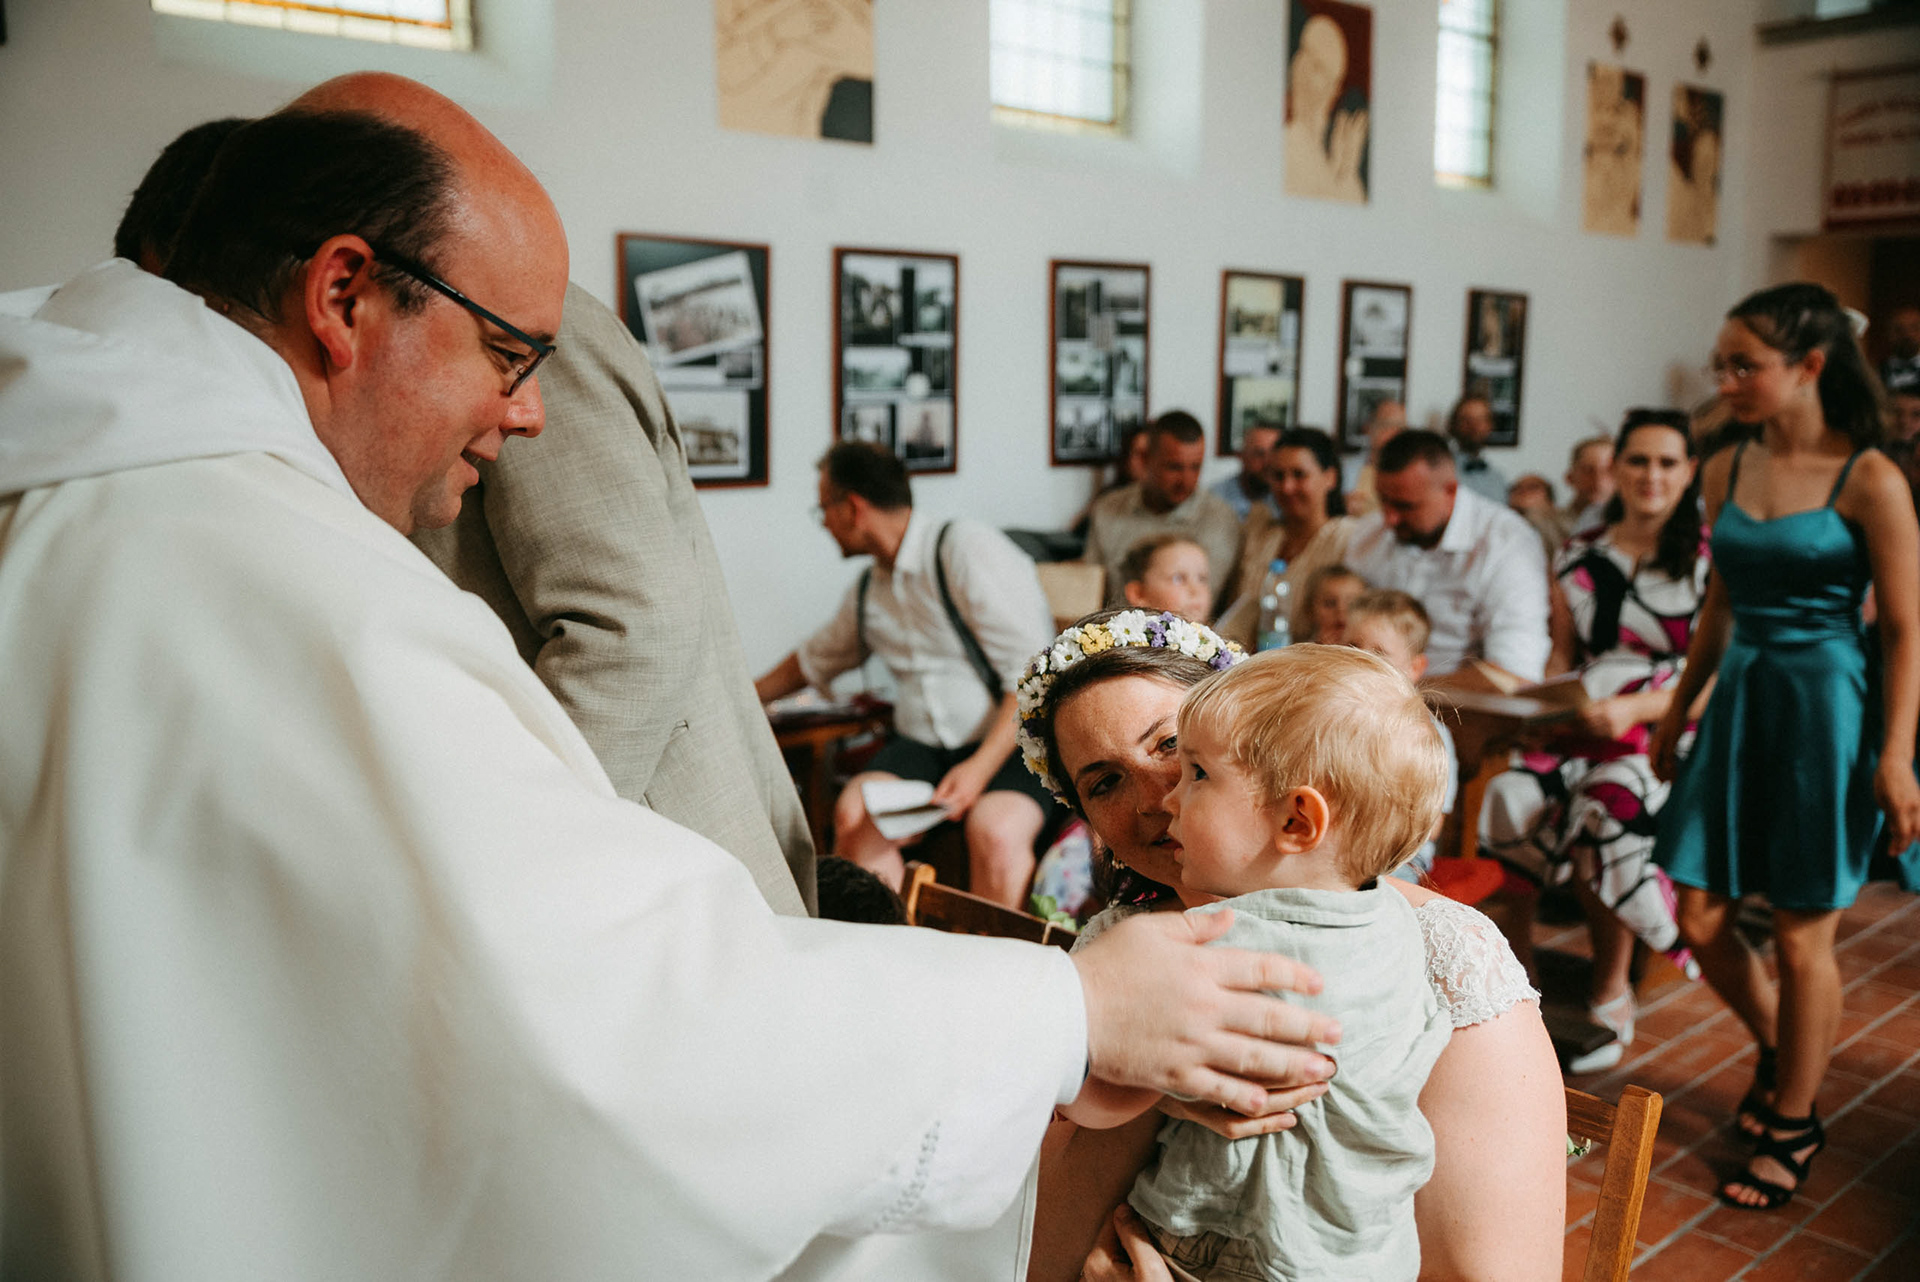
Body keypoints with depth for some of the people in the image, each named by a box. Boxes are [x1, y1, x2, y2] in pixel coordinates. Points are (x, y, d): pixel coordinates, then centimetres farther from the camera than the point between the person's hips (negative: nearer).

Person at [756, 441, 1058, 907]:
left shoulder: (969, 549, -8)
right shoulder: (867, 593, 15)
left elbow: (1035, 677, -14)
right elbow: (813, 661, 36)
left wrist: (980, 767, -23)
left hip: (1010, 743, -5)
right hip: (920, 744, 6)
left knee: (996, 830, -35)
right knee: (854, 814, -25)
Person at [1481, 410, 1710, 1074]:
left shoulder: (1712, 560, 2)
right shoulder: (1577, 557, 15)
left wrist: (1635, 707, -21)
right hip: (1588, 726, 4)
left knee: (1604, 806, -36)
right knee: (1515, 798, -28)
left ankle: (1610, 993, -9)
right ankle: (1661, 931, -5)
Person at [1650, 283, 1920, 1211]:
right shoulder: (1727, 471, 6)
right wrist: (1677, 711, 16)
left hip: (1826, 705, -6)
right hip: (1740, 698, 6)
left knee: (1803, 937, 5)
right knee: (1701, 920, 8)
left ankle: (1795, 1125, 24)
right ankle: (1776, 1053, 37)